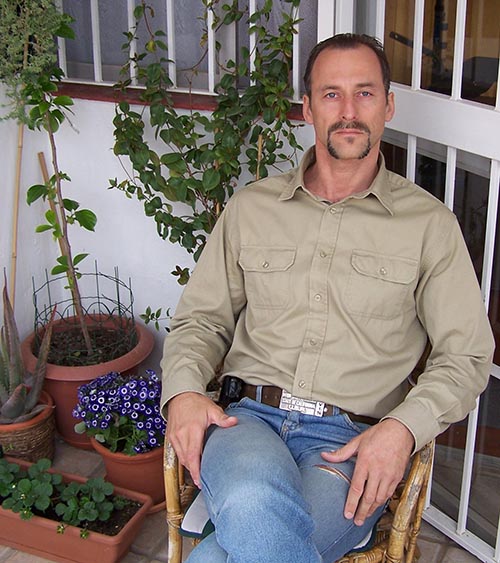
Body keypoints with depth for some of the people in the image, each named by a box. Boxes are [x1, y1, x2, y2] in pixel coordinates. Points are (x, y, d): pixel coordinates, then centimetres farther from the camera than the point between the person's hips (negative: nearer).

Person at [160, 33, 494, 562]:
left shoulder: (429, 223, 8)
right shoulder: (251, 206, 14)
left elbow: (466, 356, 5)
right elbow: (201, 318, 17)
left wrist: (402, 427, -13)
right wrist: (183, 391, -4)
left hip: (354, 440, -1)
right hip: (249, 418, 2)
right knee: (252, 505, -37)